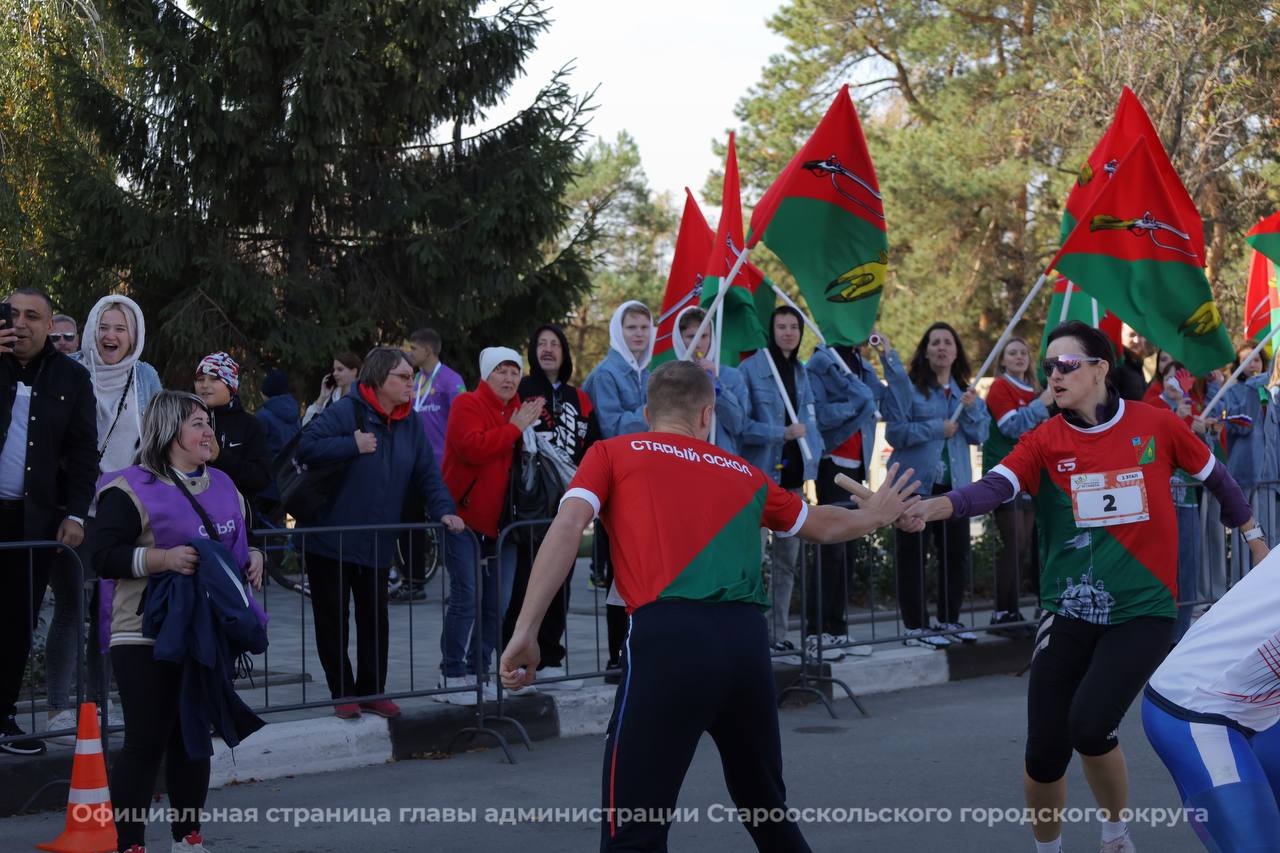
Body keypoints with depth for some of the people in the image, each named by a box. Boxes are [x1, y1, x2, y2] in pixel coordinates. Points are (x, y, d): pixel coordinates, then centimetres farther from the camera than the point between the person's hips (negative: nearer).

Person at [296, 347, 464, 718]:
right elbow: (306, 448, -20)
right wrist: (353, 446, -22)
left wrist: (444, 510, -7)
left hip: (378, 545, 5)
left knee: (375, 619, 9)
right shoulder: (345, 412, -12)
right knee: (333, 620, 3)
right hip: (331, 542, -5)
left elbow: (427, 472, 7)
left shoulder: (409, 422, 7)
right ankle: (342, 693, 14)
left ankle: (371, 691, 20)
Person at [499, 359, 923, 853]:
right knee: (766, 807, 25)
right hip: (747, 639, 4)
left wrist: (525, 631, -4)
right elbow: (824, 526, 39)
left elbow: (567, 528, -1)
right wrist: (874, 515, 60)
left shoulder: (612, 453, 15)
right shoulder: (745, 473, 25)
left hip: (668, 638, -4)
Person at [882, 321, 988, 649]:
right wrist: (937, 428, -15)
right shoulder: (908, 387, -4)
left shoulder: (965, 391, 14)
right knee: (913, 556, -2)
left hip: (955, 483, 5)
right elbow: (896, 432, -11)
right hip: (915, 483, -5)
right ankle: (915, 627, 4)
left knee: (957, 553, 8)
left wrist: (971, 409, -11)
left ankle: (948, 620, 22)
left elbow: (979, 435, 6)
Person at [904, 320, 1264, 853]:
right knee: (1043, 751, -3)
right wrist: (940, 505, -41)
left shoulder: (1156, 425, -4)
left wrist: (1252, 533, 27)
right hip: (1069, 613, 2)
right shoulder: (1044, 441, -4)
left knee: (1090, 724, -21)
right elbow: (995, 486, -21)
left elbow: (1213, 475, 13)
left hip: (1142, 610, -2)